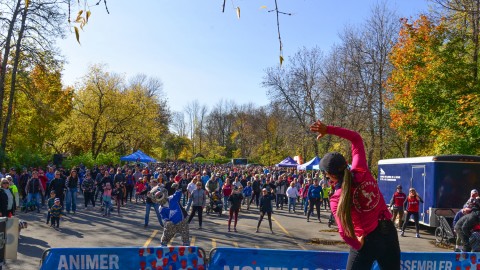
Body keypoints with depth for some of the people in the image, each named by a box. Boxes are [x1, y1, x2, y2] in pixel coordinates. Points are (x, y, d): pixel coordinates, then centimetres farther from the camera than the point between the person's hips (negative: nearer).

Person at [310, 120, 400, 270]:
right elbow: (356, 138, 1)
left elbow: (344, 233, -22)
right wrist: (328, 129, -5)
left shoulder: (337, 199, -18)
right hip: (388, 231, 5)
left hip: (368, 240, -5)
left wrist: (358, 246, -3)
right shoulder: (361, 171, -9)